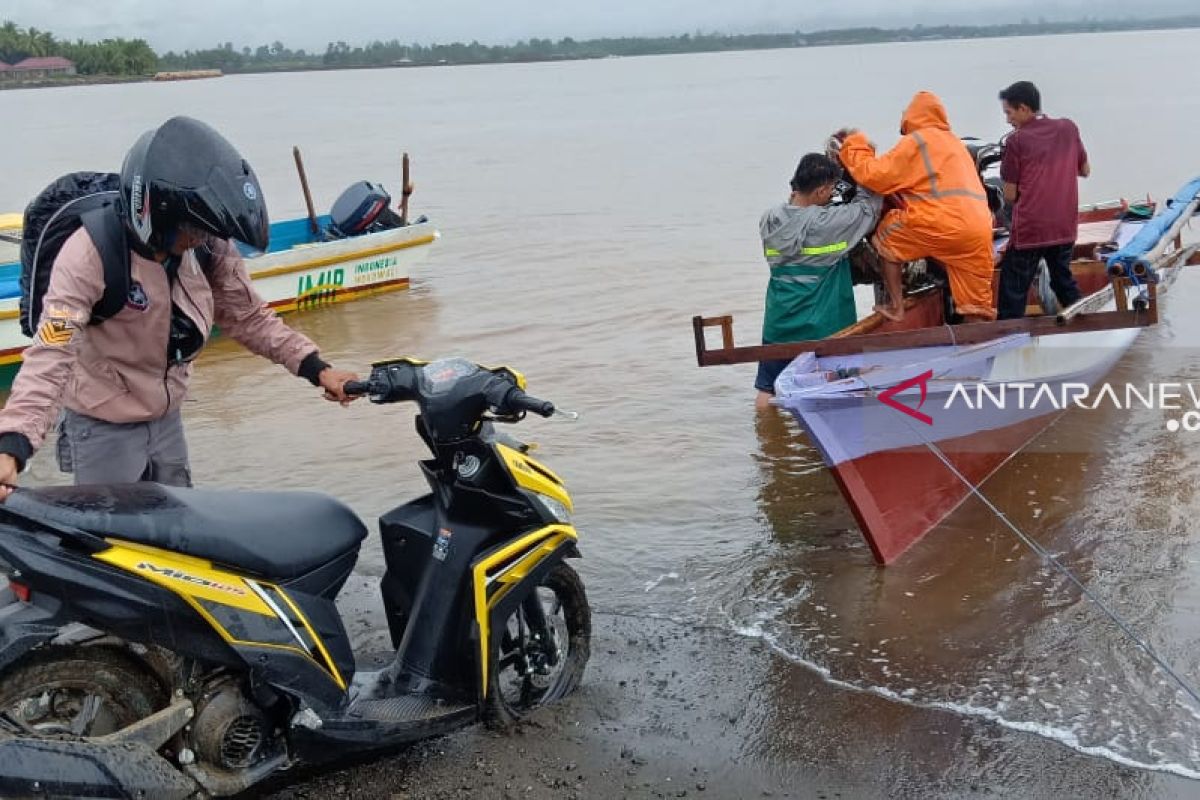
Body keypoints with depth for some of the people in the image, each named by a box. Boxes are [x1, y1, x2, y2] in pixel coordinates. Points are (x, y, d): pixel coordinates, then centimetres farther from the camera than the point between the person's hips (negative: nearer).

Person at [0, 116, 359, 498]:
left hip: (167, 420, 6)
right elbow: (51, 353, -36)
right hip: (103, 429, -6)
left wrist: (317, 369, -11)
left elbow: (248, 316, 0)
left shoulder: (209, 248, -12)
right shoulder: (90, 252, -29)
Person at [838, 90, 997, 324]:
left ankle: (895, 306, 13)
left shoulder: (916, 140, 4)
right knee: (976, 307, 10)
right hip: (978, 230, 7)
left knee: (886, 236, 17)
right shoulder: (954, 142, 30)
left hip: (945, 224, -7)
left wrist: (855, 147, 13)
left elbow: (875, 175, -1)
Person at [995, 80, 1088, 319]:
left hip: (1029, 229, -5)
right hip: (1065, 226, 5)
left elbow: (1010, 195, -4)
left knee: (1013, 293, 1)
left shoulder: (1016, 140, -7)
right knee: (1064, 281, 23)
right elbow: (1085, 170, 17)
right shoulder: (1069, 128, 6)